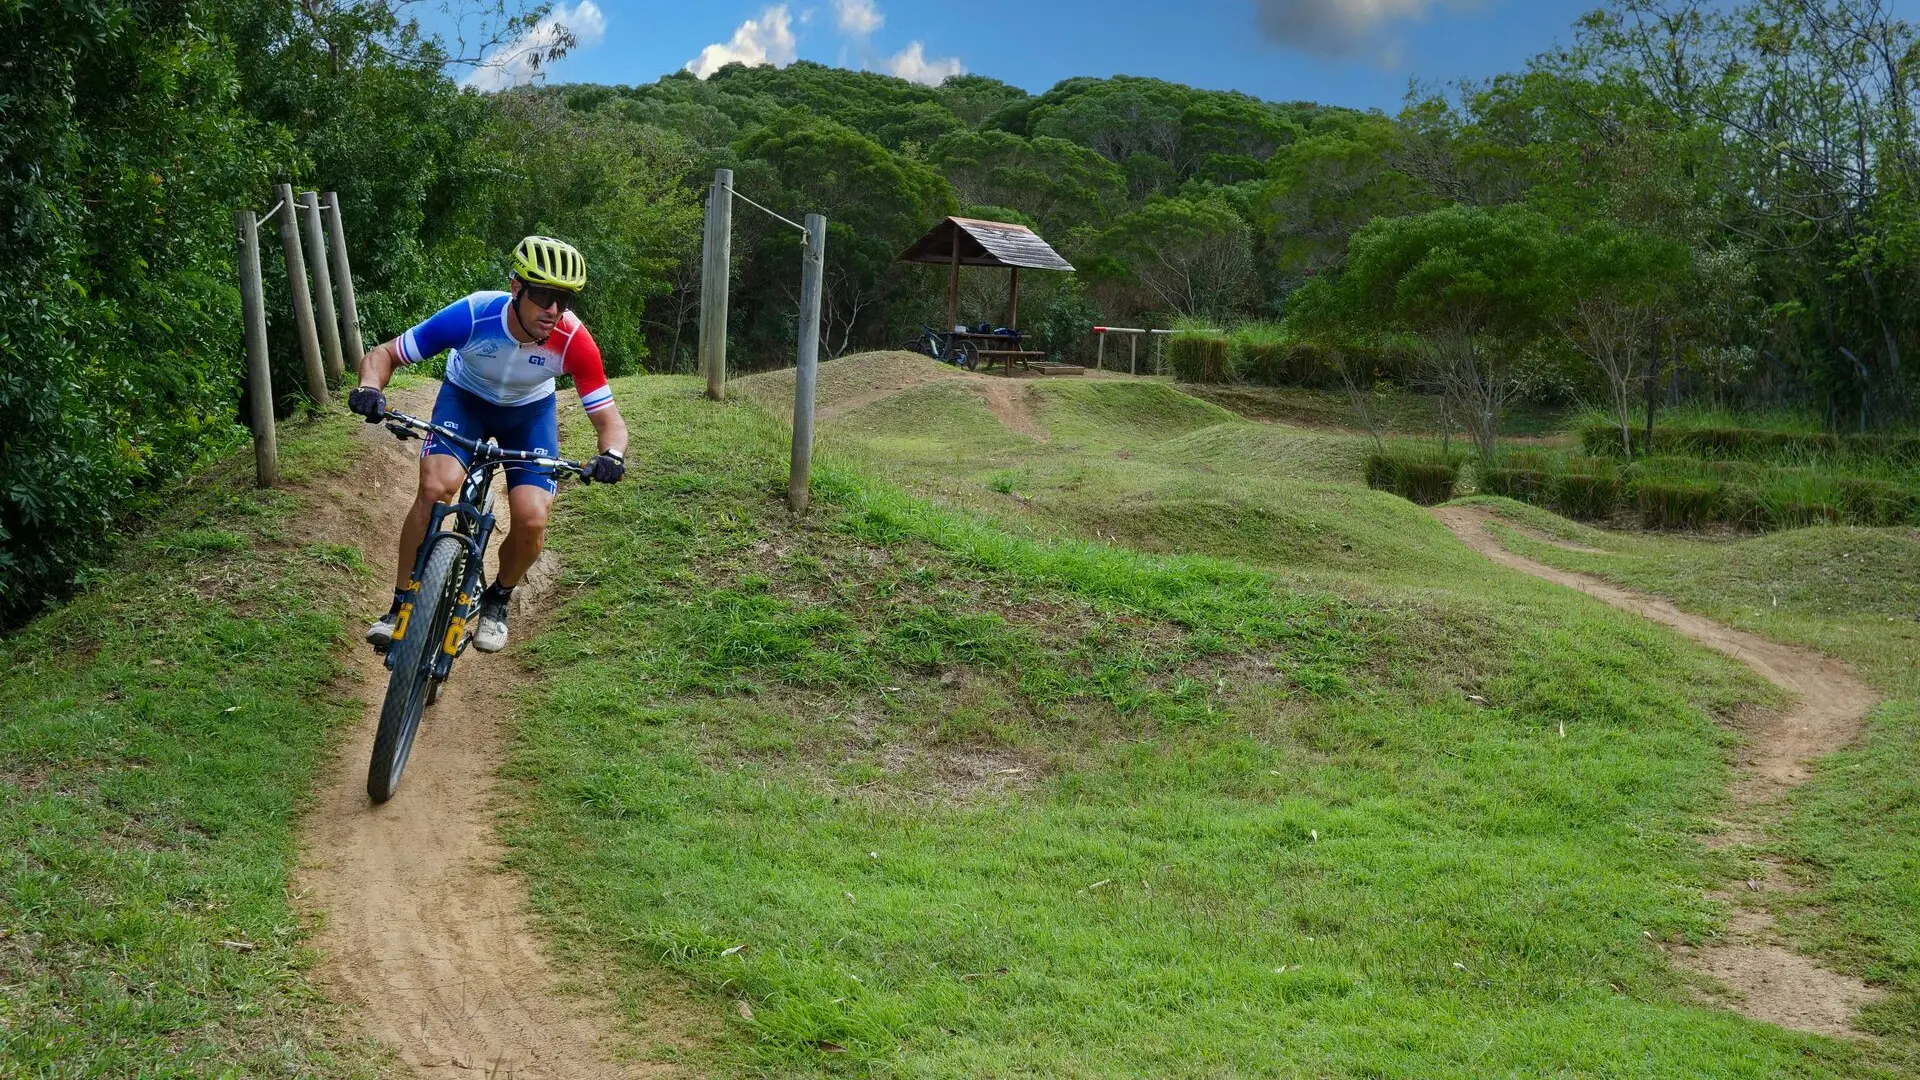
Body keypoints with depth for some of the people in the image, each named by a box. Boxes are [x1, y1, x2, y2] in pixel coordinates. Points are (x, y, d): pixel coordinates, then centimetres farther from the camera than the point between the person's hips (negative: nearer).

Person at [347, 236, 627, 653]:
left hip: (531, 411, 1)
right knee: (435, 487, -27)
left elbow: (609, 419, -25)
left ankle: (497, 600, 15)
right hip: (465, 397, -1)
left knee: (532, 521, -17)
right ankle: (401, 607, -12)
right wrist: (369, 388, -47)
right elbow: (383, 354, -25)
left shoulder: (574, 341, -33)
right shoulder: (472, 315, -35)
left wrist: (611, 455, -48)